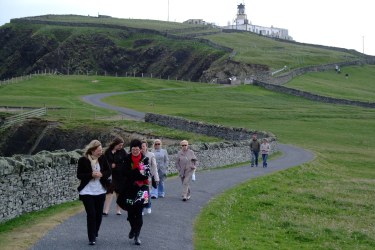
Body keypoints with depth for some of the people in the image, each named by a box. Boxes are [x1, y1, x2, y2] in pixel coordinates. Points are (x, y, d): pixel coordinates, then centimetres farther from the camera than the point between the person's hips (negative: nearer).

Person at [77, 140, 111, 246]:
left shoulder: (102, 158, -1)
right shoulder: (83, 160, -11)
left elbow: (108, 171, 4)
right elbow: (79, 175, -11)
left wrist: (101, 174, -17)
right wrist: (91, 175, -24)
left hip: (100, 191, 4)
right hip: (87, 191, -4)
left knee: (98, 214, 11)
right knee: (91, 214, -7)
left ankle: (95, 234, 31)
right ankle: (91, 238, 1)